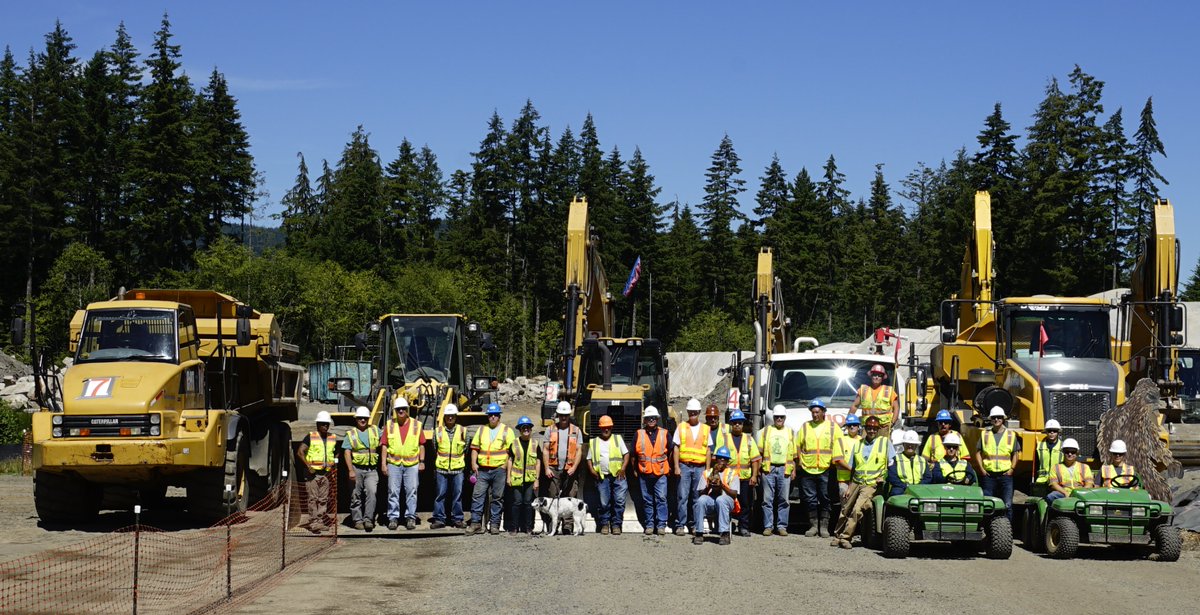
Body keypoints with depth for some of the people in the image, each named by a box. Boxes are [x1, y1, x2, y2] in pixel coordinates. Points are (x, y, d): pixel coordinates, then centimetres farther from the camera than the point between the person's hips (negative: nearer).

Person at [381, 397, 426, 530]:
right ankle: (393, 518, 7)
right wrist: (383, 463, 1)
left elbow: (421, 444, 8)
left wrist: (422, 461, 0)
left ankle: (411, 517, 9)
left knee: (411, 491, 1)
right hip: (394, 463, 0)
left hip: (412, 464, 0)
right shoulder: (390, 425, 6)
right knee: (393, 491, 1)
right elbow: (385, 445, 7)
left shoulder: (416, 425, 5)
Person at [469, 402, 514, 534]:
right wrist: (473, 463, 2)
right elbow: (475, 448, 15)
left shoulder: (507, 431, 7)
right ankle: (476, 523, -1)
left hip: (499, 469, -2)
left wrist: (506, 465, -9)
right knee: (477, 495, -4)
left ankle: (494, 524, 7)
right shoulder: (481, 430, 15)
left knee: (497, 497, 1)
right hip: (482, 469, 2)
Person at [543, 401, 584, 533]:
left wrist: (574, 468, -10)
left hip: (570, 471, -1)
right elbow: (545, 450, 9)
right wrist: (546, 468, -2)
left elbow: (579, 451, 4)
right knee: (552, 498, 0)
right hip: (553, 470, 1)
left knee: (570, 498, -6)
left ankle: (568, 526, -8)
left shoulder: (576, 431, 10)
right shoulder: (551, 430, 12)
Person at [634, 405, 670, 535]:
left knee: (661, 499, -5)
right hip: (644, 473, 1)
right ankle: (649, 525, 13)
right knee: (647, 500, 6)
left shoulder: (664, 433, 5)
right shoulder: (639, 434, 5)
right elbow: (633, 454, 10)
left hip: (660, 473, -1)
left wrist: (669, 467, 10)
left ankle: (661, 525, -1)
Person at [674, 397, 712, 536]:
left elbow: (708, 451, 9)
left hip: (699, 467, 1)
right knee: (683, 496, -4)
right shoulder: (681, 428, 5)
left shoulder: (705, 429, 8)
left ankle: (694, 524, 14)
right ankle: (680, 525, -2)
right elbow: (676, 448, 5)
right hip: (684, 466, -1)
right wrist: (676, 467, -3)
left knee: (696, 497, 6)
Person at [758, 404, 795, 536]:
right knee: (767, 499, -3)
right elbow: (760, 451, 10)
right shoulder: (765, 431, 12)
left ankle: (782, 526, 5)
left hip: (784, 470, 1)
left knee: (784, 499, 0)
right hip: (768, 468, -1)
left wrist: (793, 469, 6)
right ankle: (768, 526, 1)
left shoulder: (790, 432, 15)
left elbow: (794, 454, 14)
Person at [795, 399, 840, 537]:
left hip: (825, 470, -1)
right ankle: (813, 526, 10)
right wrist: (795, 469, 7)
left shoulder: (832, 427, 8)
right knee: (810, 500, 3)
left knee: (825, 500, 1)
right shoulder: (805, 427, 11)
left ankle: (824, 527, 8)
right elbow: (797, 449, 11)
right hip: (807, 470, 1)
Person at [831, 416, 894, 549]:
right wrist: (849, 487, 10)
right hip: (856, 482, 4)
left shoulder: (885, 443, 4)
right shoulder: (857, 444, 14)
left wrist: (883, 477, -9)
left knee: (857, 509, -19)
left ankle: (845, 537, -15)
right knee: (845, 510, 6)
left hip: (872, 484, -4)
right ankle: (837, 536, 21)